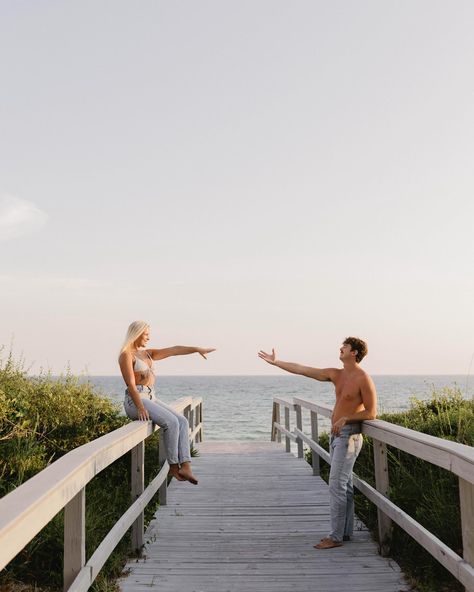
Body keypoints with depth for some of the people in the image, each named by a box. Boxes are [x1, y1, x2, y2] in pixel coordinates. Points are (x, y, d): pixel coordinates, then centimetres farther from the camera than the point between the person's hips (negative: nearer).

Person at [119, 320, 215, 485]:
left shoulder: (147, 354, 18)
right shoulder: (126, 355, -6)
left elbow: (173, 350, 11)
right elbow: (131, 384, -15)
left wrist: (197, 349, 3)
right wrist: (140, 407, -23)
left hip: (151, 398, 8)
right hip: (135, 400, -8)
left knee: (182, 421, -11)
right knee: (171, 422, -25)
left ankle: (185, 466, -20)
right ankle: (173, 466, -11)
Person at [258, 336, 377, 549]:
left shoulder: (363, 379, -12)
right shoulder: (336, 374, 9)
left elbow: (371, 413, -11)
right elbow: (303, 370, 10)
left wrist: (345, 418, -18)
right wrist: (276, 362, 9)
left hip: (349, 435, -8)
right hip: (336, 434, 8)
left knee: (337, 485, -8)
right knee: (344, 485, 13)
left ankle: (335, 537, -2)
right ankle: (345, 532, 22)